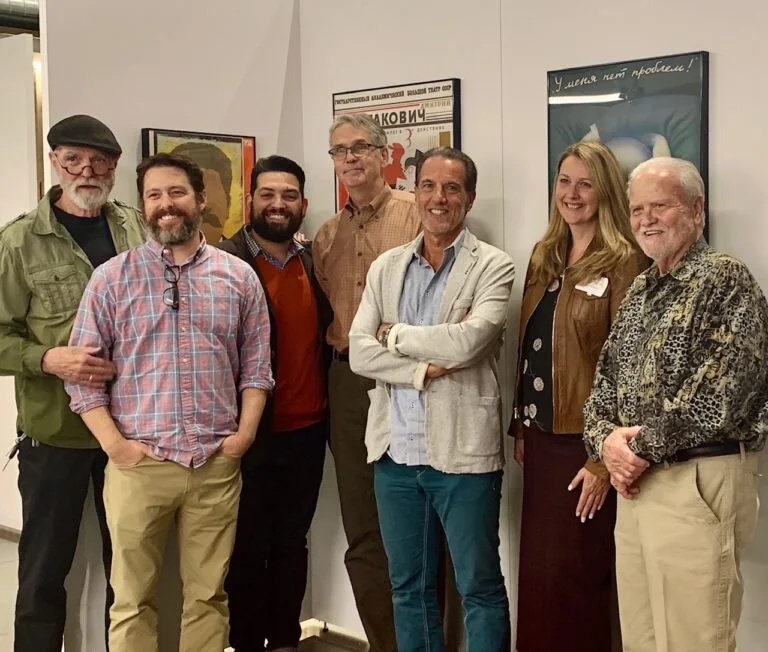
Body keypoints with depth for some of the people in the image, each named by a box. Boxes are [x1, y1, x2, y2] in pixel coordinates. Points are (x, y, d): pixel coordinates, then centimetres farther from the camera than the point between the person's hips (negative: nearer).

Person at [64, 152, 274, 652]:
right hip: (137, 463, -1)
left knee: (208, 595, 10)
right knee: (133, 600, 7)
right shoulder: (112, 278, 2)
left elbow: (256, 364, 9)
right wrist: (113, 442, -8)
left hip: (217, 464, 1)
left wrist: (245, 432, -3)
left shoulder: (239, 277, 7)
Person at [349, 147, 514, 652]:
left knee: (480, 586, 7)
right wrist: (423, 369, -14)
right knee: (409, 586, 16)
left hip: (462, 450, -4)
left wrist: (395, 334, -6)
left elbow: (467, 342, -20)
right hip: (396, 449, 5)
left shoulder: (493, 266, -5)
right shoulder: (386, 267, 9)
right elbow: (359, 352, -1)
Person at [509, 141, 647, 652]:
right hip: (541, 437, 7)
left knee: (573, 574, 2)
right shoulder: (545, 257, 12)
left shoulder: (625, 262, -11)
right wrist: (520, 427, 12)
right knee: (537, 570, 12)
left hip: (585, 442, -6)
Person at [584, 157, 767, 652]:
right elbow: (605, 382, 15)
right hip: (636, 484, 8)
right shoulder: (639, 292, 17)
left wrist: (644, 447, -13)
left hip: (698, 482, -8)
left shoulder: (725, 280, -8)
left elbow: (720, 394, -18)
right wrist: (605, 439, -5)